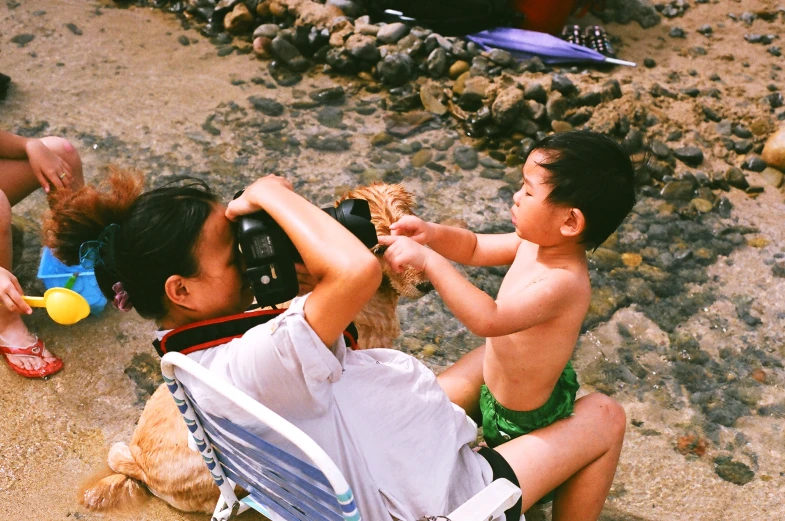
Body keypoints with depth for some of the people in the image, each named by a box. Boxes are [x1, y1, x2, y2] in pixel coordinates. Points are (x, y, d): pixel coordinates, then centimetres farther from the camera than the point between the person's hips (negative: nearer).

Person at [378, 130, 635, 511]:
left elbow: (488, 319, -49)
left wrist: (428, 261, -48)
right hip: (495, 371, 8)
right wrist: (433, 234, -17)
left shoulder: (562, 283, -39)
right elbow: (475, 249, 2)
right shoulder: (534, 241, -13)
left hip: (523, 419, -8)